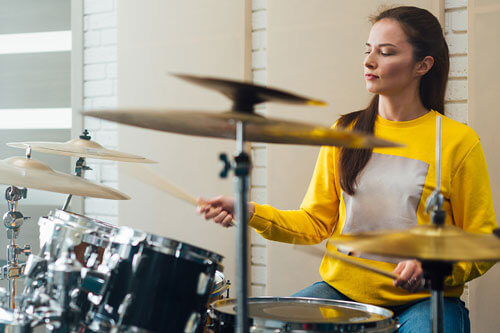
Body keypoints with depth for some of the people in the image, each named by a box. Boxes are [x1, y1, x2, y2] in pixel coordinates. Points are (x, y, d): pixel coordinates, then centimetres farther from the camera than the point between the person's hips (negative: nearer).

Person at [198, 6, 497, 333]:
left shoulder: (458, 142, -3)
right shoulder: (346, 132, 7)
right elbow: (315, 222, 7)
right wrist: (251, 212, -8)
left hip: (422, 300, -3)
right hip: (343, 289, 3)